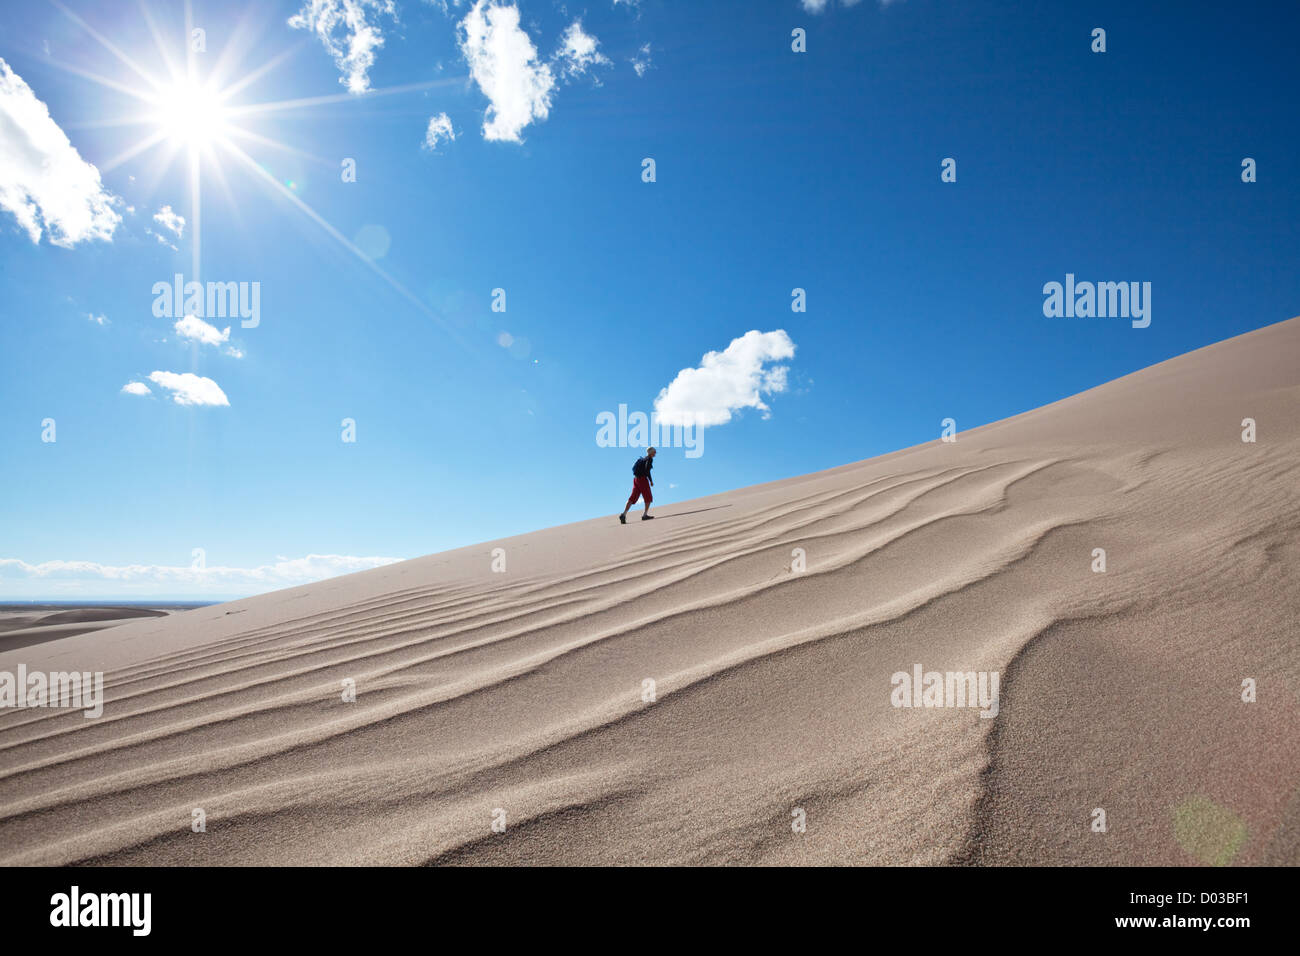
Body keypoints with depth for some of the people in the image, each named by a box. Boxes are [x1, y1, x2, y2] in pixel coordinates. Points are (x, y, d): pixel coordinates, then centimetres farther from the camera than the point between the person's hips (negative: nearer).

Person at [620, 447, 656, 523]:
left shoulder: (643, 459, 24)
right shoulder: (649, 459, -4)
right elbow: (647, 469, -20)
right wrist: (651, 480, -12)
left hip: (636, 479, 8)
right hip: (642, 479, -8)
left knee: (633, 498, 0)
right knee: (648, 498, 4)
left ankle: (624, 514, -13)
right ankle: (645, 515, 0)